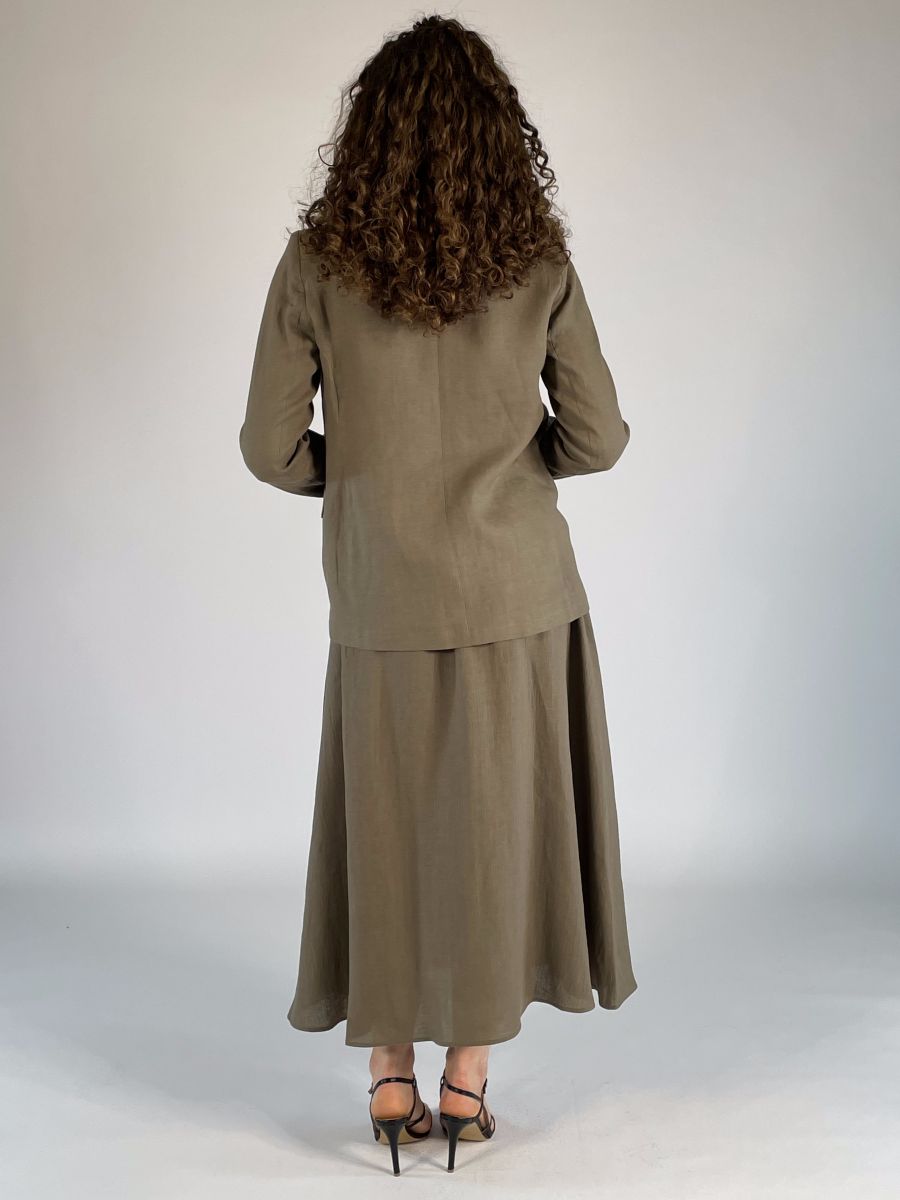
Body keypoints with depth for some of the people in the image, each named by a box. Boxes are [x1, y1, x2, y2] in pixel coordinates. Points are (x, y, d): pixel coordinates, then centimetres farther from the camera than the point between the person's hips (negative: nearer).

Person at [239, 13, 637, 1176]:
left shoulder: (318, 262, -6)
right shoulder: (537, 261, -5)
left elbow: (272, 447, -5)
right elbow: (595, 437, -3)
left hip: (381, 596, 0)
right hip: (518, 588, 0)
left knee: (386, 824, 13)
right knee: (497, 820, 11)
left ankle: (391, 1081, 20)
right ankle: (466, 1079, 18)